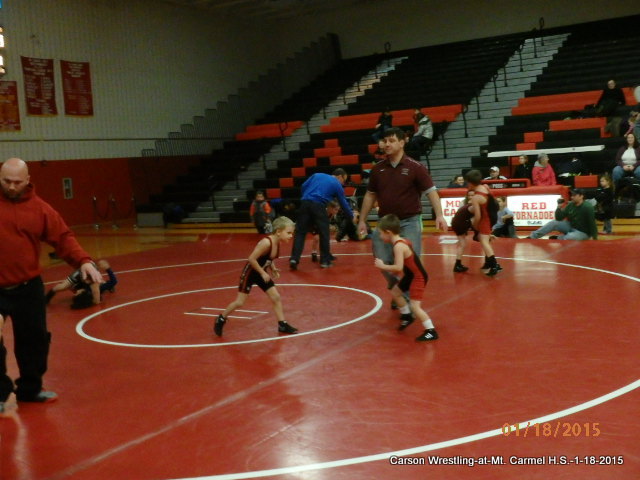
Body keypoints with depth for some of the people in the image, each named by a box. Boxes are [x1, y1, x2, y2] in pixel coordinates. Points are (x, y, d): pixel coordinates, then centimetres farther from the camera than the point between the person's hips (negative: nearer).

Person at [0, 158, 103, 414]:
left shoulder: (39, 208, -1)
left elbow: (63, 237, -5)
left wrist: (83, 261, -19)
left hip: (28, 288, 2)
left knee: (35, 339, 12)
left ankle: (30, 388, 32)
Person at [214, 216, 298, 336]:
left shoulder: (277, 243, -6)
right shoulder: (266, 242, -31)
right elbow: (251, 259, -30)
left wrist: (273, 269, -2)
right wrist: (263, 273, -24)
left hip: (261, 273, 8)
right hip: (250, 273, -8)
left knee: (276, 298, 5)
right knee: (239, 302, 0)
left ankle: (282, 325, 15)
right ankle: (221, 320, 21)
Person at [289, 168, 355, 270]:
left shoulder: (317, 175, 23)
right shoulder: (337, 185, 14)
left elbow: (304, 186, 14)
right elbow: (344, 204, 17)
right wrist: (352, 217, 29)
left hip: (305, 203, 4)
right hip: (318, 206, -4)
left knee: (300, 232, 5)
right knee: (324, 234, 9)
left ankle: (294, 258, -6)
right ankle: (325, 260, 13)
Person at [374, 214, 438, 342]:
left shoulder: (398, 246, -26)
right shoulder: (403, 241, 5)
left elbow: (398, 267, -32)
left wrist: (383, 266, -20)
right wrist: (395, 272, 8)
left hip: (418, 277, -11)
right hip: (412, 275, 11)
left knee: (414, 305, -14)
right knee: (395, 291, 24)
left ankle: (431, 331, -8)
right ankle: (407, 316, 40)